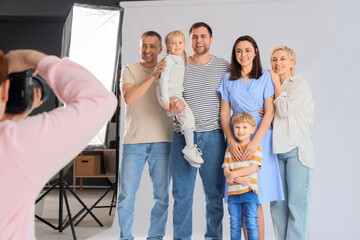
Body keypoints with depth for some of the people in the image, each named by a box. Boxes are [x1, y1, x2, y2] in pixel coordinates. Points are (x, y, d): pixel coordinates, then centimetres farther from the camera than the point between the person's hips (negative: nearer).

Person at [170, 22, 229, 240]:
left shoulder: (224, 67, 5)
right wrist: (172, 107, -13)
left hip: (212, 136, -1)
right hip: (183, 135, 1)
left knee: (214, 194, 5)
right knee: (182, 193, 5)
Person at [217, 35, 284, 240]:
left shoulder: (265, 77, 3)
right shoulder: (228, 78, 10)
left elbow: (270, 112, -4)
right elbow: (224, 113, 7)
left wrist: (255, 142, -14)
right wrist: (231, 141, -9)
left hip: (260, 138, -2)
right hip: (237, 140, 2)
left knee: (256, 200, -5)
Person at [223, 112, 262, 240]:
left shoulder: (256, 148, 2)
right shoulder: (229, 150, 11)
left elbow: (253, 168, -9)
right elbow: (226, 171, 3)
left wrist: (234, 174, -15)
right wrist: (239, 179, -15)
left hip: (250, 191, -3)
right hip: (233, 192, 3)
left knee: (251, 224, -3)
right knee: (235, 224, 8)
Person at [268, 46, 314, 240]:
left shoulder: (300, 85, -1)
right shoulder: (272, 86, 17)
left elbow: (284, 110, -14)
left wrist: (277, 84, -3)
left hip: (297, 150, -6)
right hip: (276, 150, 6)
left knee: (297, 204, -6)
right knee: (277, 203, 5)